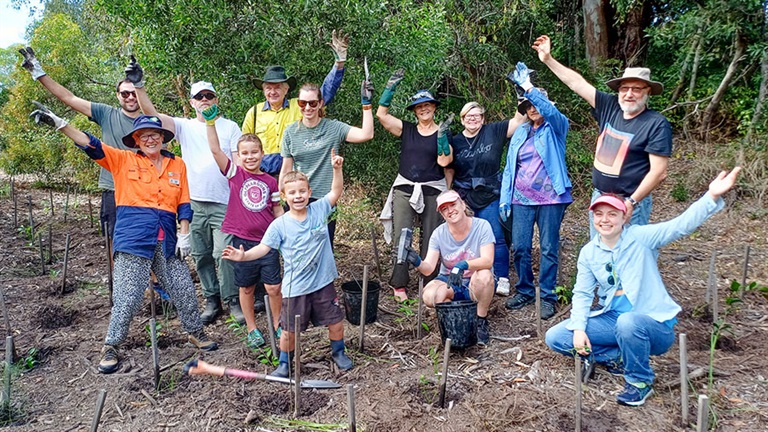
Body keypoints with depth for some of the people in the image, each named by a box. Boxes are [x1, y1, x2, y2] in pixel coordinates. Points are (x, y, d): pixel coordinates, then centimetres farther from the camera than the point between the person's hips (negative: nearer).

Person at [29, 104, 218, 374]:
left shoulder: (177, 165, 11)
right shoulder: (124, 161, 5)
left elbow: (184, 203, 10)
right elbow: (92, 145, -5)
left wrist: (184, 234, 3)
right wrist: (59, 123, -16)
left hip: (167, 242, 2)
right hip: (133, 241, -2)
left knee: (184, 290, 8)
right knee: (127, 297, -3)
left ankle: (195, 332, 29)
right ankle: (111, 347, 15)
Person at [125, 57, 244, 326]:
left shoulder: (230, 127, 6)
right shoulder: (184, 127, 10)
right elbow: (152, 114, -2)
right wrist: (138, 86, -15)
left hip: (224, 203, -3)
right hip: (194, 203, 3)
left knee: (224, 253, -8)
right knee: (201, 256, 10)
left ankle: (233, 300, 7)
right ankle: (212, 301, 23)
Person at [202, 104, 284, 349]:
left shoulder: (271, 181, 3)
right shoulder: (235, 174, -1)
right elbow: (215, 150, -12)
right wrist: (210, 122, -21)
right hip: (242, 241, -1)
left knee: (274, 287, 1)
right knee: (247, 287, 11)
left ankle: (278, 324, 23)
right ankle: (252, 329, 28)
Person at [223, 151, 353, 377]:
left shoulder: (319, 210, -2)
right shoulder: (279, 225, -8)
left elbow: (336, 191, -1)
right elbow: (263, 248, -11)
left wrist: (337, 169, -14)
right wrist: (243, 255, -27)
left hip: (323, 282, 2)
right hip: (295, 288, -2)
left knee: (335, 322, 13)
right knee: (289, 329, 8)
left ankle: (338, 352, 40)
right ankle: (284, 363, 32)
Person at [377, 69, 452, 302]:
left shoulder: (442, 132, 6)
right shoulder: (406, 129, 9)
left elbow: (444, 161, -7)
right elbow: (381, 114, -2)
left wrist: (442, 135, -16)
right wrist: (391, 87, -6)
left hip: (432, 191, -1)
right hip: (405, 189, 1)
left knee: (430, 240, 2)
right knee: (401, 238, -3)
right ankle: (399, 285, 4)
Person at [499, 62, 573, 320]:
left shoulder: (556, 128, 4)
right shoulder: (520, 133, 14)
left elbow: (550, 110, -21)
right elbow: (509, 168, 13)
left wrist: (528, 87, -28)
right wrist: (504, 199, 6)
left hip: (550, 198, -3)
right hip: (521, 199, 4)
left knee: (548, 248, 1)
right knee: (520, 247, 3)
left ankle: (548, 296, 11)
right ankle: (525, 291, 19)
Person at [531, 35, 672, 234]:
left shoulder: (657, 124, -12)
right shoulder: (610, 107, 2)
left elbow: (659, 172, -15)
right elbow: (577, 83, 6)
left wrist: (632, 202, -19)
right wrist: (548, 59, 6)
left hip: (630, 203, -6)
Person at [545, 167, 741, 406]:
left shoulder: (640, 237, -11)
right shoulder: (588, 252, 1)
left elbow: (682, 225, -25)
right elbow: (582, 293, 3)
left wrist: (712, 197, -41)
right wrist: (579, 328, -11)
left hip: (654, 323, -4)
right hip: (611, 319, 5)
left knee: (628, 322, -41)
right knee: (555, 337, -9)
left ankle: (640, 381, -12)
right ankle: (619, 357, -2)